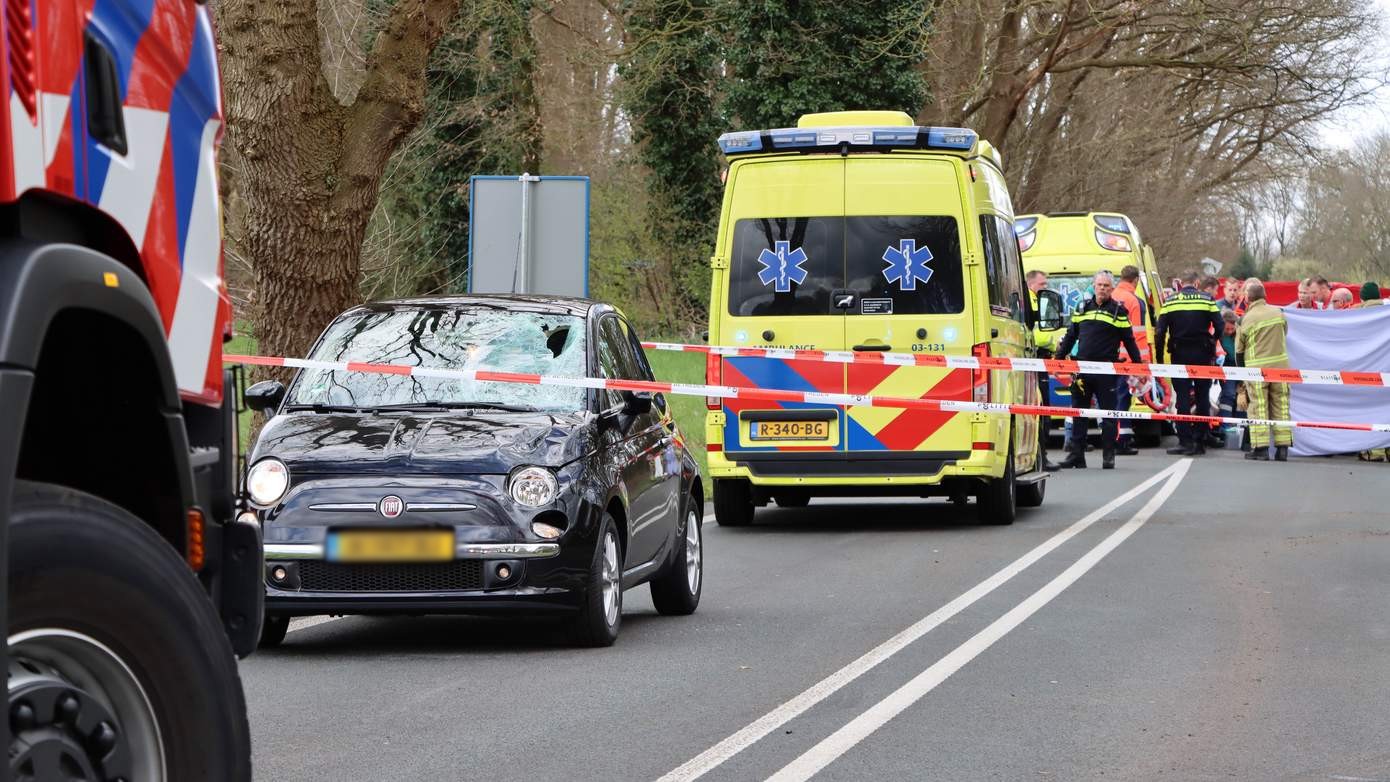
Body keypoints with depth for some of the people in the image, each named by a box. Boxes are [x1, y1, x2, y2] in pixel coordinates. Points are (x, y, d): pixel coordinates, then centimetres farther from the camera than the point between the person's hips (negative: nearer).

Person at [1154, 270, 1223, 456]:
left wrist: (1159, 357, 3)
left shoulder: (1170, 302, 1)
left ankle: (1185, 441, -5)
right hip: (1203, 355, 0)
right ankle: (1201, 442, 8)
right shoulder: (1207, 300, 0)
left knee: (1182, 398, 2)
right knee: (1203, 398, 9)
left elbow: (1160, 332, -4)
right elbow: (1219, 327, -4)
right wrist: (1212, 346, 13)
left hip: (1180, 354, 0)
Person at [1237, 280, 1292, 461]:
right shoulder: (1278, 313, 3)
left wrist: (1242, 369, 17)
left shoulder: (1246, 319, -6)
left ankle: (1260, 448, -2)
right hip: (1280, 364, 3)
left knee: (1258, 407, 2)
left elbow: (1239, 348, 2)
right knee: (1281, 406, 8)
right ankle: (1282, 448, 7)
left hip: (1257, 368, -3)